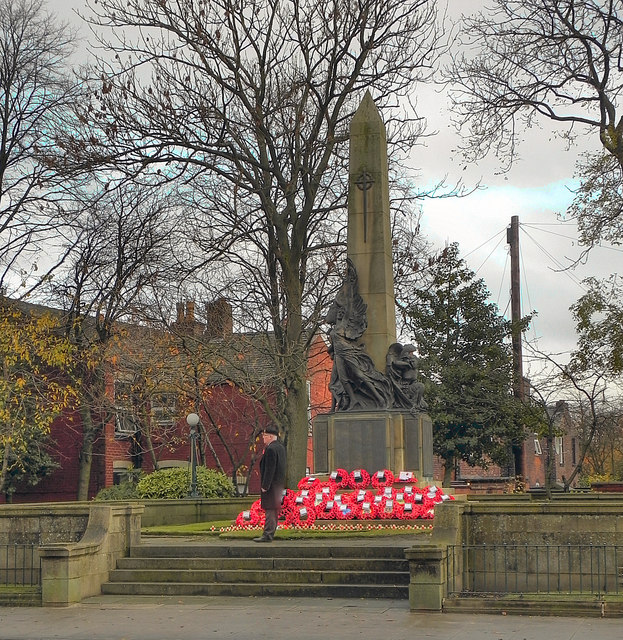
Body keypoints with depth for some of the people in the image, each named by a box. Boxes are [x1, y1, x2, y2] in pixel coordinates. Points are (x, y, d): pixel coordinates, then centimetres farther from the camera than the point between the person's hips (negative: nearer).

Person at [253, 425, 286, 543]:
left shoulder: (271, 449, -17)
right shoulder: (281, 447, 13)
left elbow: (269, 469, -20)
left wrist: (265, 486, -18)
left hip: (271, 485, -10)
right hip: (279, 483, 10)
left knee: (269, 510, -8)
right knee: (274, 510, 13)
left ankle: (267, 535, -7)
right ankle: (271, 533, 19)